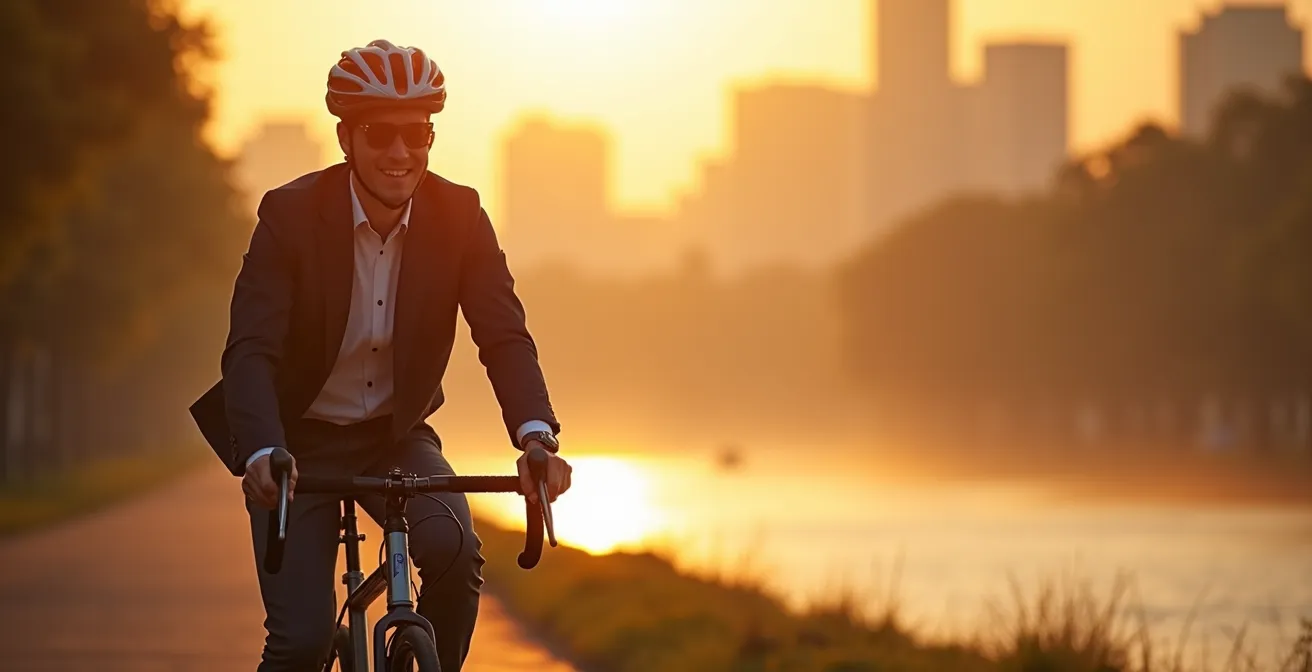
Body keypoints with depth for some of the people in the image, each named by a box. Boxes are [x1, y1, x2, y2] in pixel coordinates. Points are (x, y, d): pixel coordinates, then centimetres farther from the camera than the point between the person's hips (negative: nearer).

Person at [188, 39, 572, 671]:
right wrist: (262, 454, -46)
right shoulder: (290, 214, -19)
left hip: (396, 435, 2)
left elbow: (504, 335, -19)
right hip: (301, 441, -2)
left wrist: (537, 436, -39)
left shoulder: (459, 216, -11)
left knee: (454, 549, -28)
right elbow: (251, 351, -27)